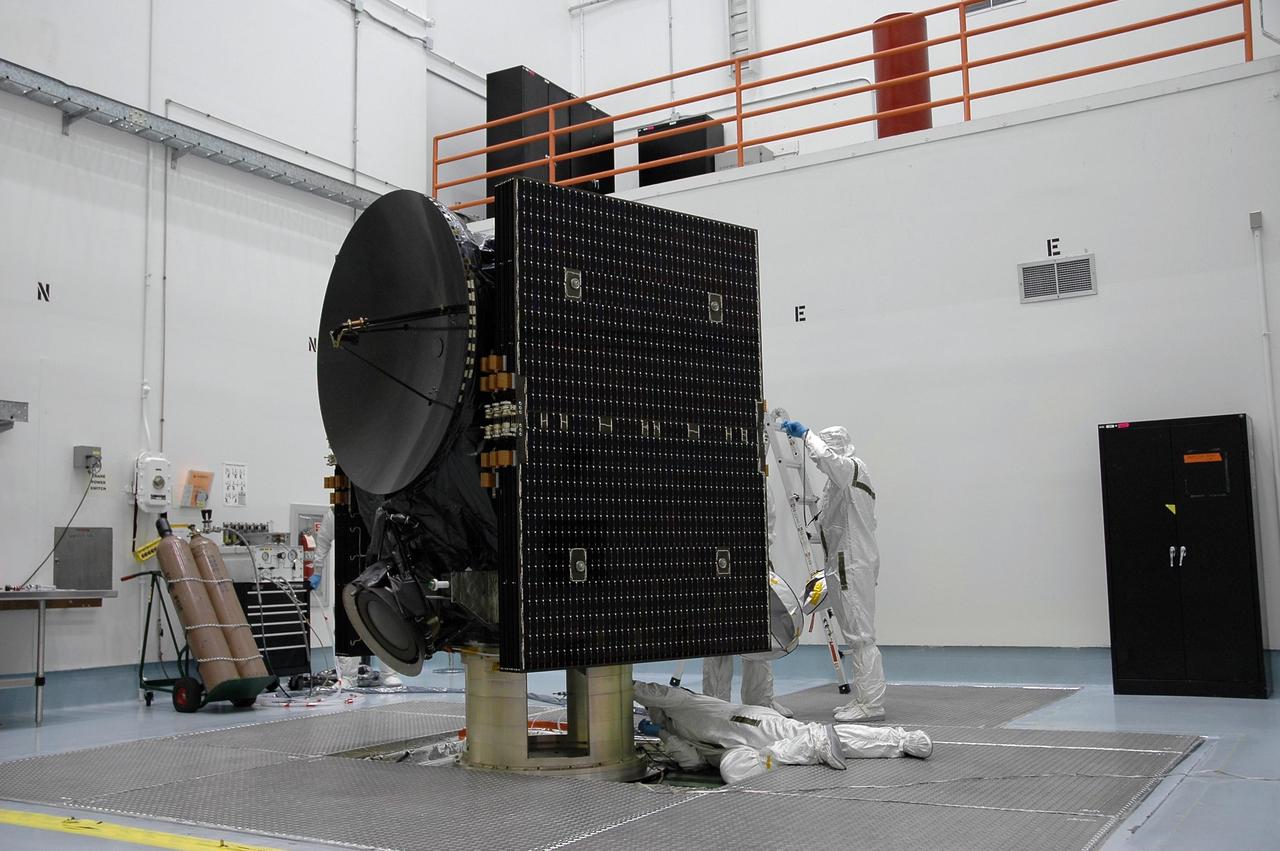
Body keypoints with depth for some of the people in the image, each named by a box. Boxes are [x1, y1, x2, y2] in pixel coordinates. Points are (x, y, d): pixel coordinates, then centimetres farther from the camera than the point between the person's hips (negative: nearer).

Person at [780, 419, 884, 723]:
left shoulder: (853, 468, -8)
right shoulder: (843, 475, 21)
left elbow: (825, 457, -31)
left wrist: (805, 433, -17)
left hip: (853, 566, -10)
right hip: (847, 564, 10)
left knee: (861, 636, -9)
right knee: (856, 636, 13)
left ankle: (871, 704, -7)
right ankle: (864, 698, 19)